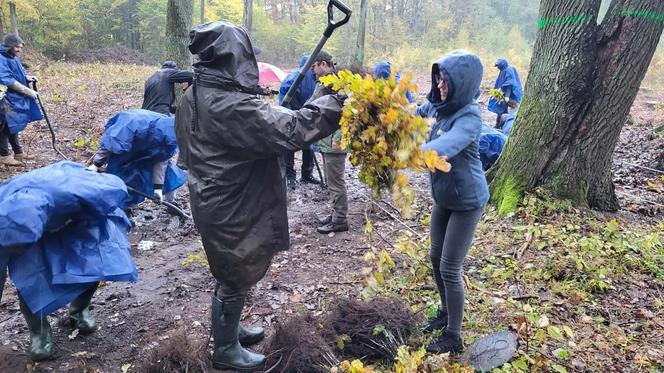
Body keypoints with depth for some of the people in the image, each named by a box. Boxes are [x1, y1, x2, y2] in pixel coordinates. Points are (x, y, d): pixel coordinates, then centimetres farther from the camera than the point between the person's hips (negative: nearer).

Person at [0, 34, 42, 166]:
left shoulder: (14, 58, 9)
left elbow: (19, 73, 23)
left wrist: (27, 77, 0)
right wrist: (29, 91, -21)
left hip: (17, 99, 9)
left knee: (14, 125, 17)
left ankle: (18, 152, 27)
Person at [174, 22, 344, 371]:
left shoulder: (192, 98, 3)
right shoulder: (233, 107, -28)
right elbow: (291, 130, -32)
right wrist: (339, 100, -25)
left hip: (214, 202, 9)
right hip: (232, 209, -9)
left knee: (230, 275, 25)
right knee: (235, 279, 10)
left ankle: (229, 330, 45)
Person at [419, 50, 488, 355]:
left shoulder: (469, 118, -26)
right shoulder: (444, 108, -2)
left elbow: (441, 149, -43)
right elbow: (429, 141, 7)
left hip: (466, 201, -8)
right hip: (444, 196, 8)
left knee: (450, 268, -1)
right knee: (436, 258, 17)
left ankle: (453, 337, 17)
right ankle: (445, 312, 40)